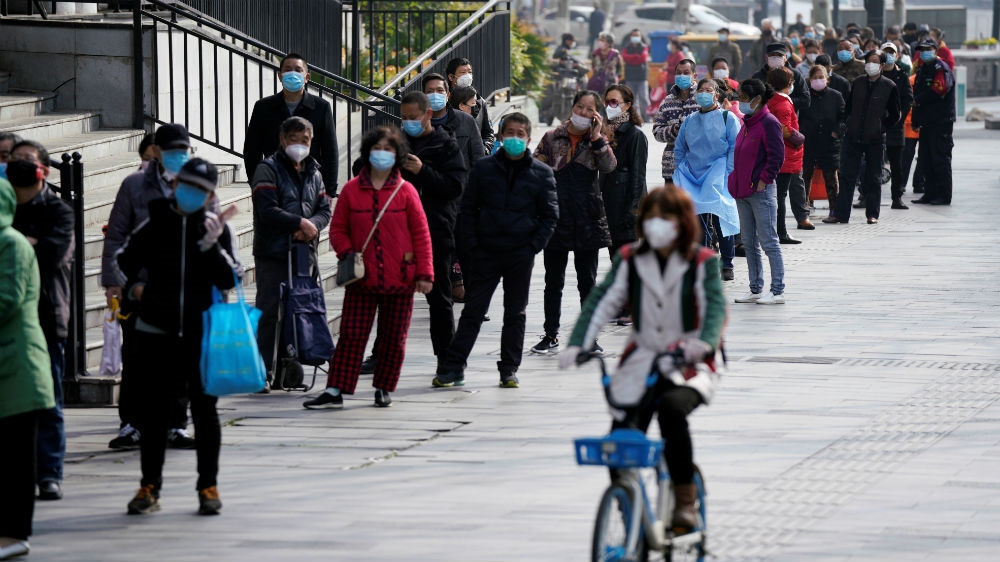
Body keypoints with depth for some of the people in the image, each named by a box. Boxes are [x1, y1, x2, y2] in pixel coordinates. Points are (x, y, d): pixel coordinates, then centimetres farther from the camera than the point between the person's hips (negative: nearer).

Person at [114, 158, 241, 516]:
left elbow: (229, 280, -9)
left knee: (204, 410, 4)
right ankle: (149, 487, 12)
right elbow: (124, 261, 21)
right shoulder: (154, 226, 3)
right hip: (158, 334, 1)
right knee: (153, 410, 5)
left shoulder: (216, 228, 0)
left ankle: (208, 487, 12)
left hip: (202, 334, -1)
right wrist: (133, 287, 9)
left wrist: (212, 245, -19)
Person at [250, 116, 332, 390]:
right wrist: (300, 222, -14)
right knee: (269, 312, -8)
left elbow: (324, 210, 11)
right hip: (273, 254, -6)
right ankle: (263, 372, -8)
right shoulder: (268, 169, -2)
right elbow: (268, 211, -13)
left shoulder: (313, 173, 18)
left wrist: (311, 226, -9)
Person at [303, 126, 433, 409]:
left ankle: (384, 389, 21)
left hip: (399, 280, 0)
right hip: (361, 279, 0)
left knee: (394, 338, 7)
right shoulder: (351, 190, 2)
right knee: (351, 335, -3)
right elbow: (338, 229, 9)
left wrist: (424, 273, -2)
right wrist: (347, 253, -9)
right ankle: (335, 391, -2)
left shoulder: (406, 191, 0)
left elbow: (421, 234, 2)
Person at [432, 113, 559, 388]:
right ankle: (452, 368, 2)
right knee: (472, 312, 0)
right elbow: (468, 210, 4)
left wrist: (533, 247, -5)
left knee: (515, 314, 7)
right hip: (485, 253, 0)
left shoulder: (541, 174, 3)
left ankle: (509, 370, 14)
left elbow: (550, 215, 6)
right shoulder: (484, 169, 3)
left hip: (520, 255, 0)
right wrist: (470, 247, -5)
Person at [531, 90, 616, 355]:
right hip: (556, 218, 0)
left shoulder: (596, 141, 5)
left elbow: (609, 166, -14)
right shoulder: (552, 139, 4)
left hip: (587, 220, 0)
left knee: (587, 281, 5)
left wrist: (597, 136, -15)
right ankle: (551, 335, 15)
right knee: (553, 281, 7)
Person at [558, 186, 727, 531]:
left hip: (690, 364, -4)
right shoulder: (630, 260, 5)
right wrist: (577, 344, -19)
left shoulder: (702, 263, -3)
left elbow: (715, 307, -15)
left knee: (672, 408, -35)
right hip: (642, 360, 4)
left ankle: (685, 501, -24)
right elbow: (602, 300, -4)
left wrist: (705, 342, -37)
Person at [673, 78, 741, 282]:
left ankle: (727, 265, 2)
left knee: (720, 220, -8)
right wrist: (681, 172, 8)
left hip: (718, 177, -4)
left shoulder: (727, 118, 3)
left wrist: (728, 174, -11)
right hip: (693, 177, 4)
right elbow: (679, 150, 21)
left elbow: (735, 147, -2)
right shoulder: (689, 122, 15)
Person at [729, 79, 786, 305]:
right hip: (743, 192, 9)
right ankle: (755, 289, 19)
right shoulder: (747, 123, 14)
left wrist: (763, 180, -14)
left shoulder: (769, 123, -12)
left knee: (768, 241, -6)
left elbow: (777, 156, -15)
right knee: (749, 243, 12)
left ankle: (777, 291, -3)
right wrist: (736, 181, 13)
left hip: (761, 192, -9)